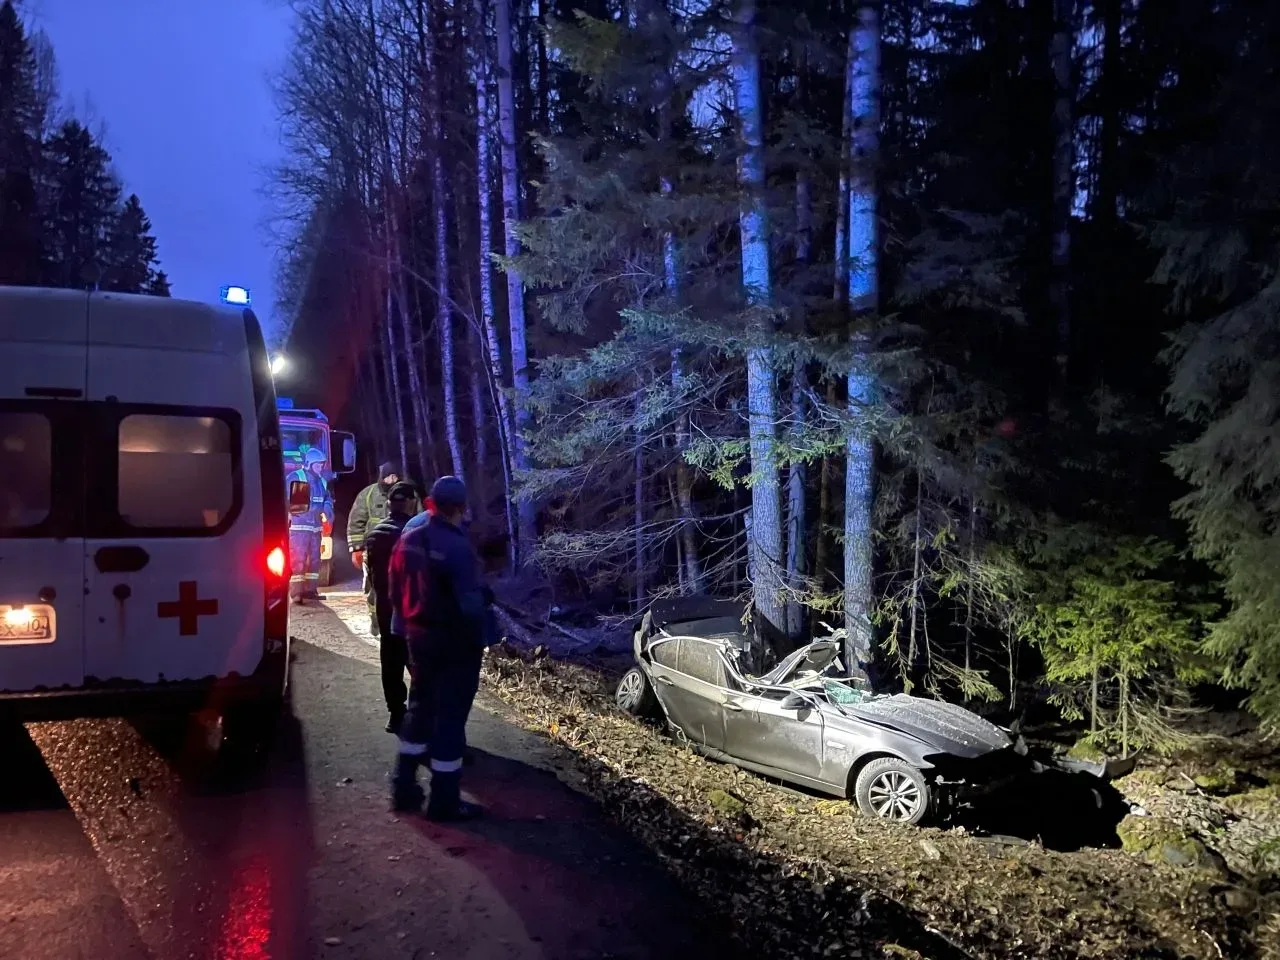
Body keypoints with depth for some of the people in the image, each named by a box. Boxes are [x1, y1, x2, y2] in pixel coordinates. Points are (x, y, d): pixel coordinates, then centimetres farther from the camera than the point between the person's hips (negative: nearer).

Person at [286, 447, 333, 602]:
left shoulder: (321, 481, 15)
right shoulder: (295, 477, -6)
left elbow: (328, 500, 18)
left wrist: (326, 512, -3)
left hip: (316, 526, 8)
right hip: (298, 526, -8)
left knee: (314, 559, 12)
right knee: (298, 559, -11)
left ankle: (310, 589, 21)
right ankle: (296, 592, -11)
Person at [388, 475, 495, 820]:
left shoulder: (408, 540, 3)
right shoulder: (457, 548, -22)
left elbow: (396, 594, 10)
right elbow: (470, 604, -24)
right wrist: (480, 639, -9)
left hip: (418, 639, 7)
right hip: (455, 643, -7)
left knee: (420, 709, 21)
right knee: (450, 717, 3)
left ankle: (404, 788, 30)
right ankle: (444, 801, 12)